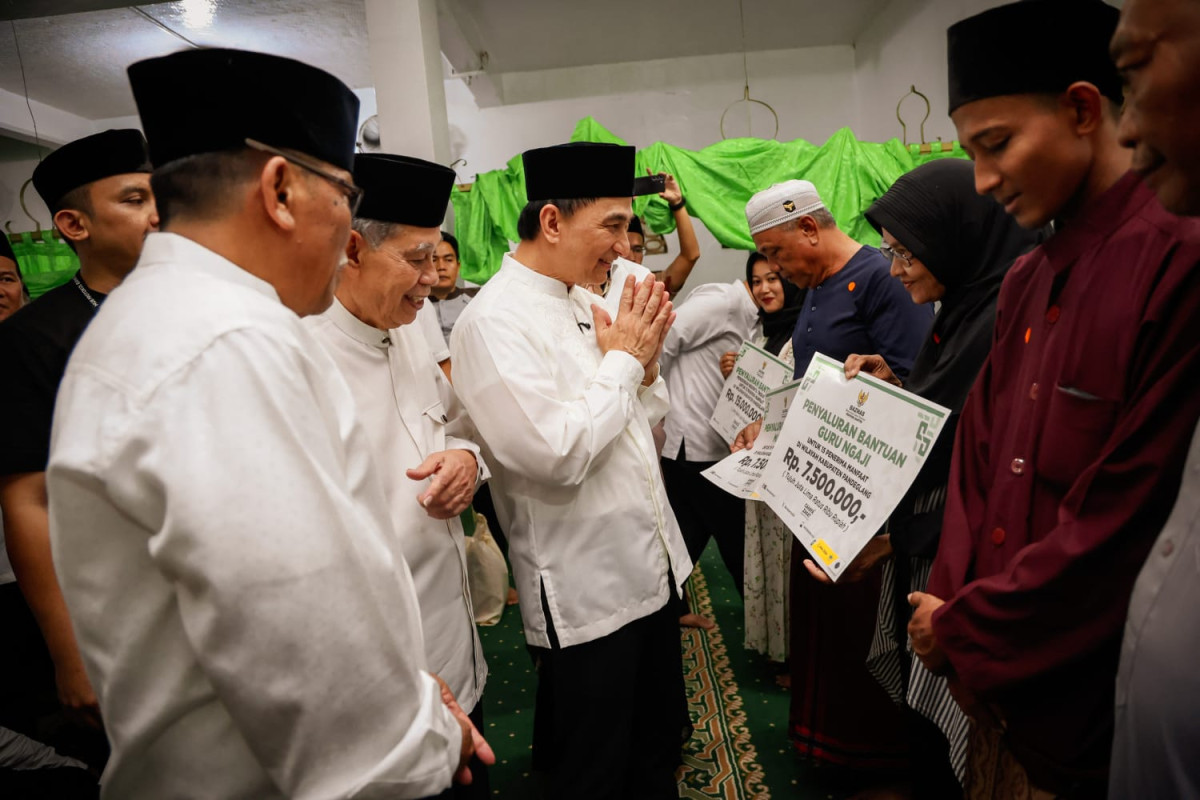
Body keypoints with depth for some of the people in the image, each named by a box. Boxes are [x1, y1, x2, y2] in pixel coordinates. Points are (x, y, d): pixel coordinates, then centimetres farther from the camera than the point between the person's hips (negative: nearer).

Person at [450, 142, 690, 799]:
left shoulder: (586, 302, 7)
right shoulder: (493, 321, -18)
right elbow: (556, 455, -28)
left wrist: (645, 364, -5)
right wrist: (621, 359, -16)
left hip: (651, 567, 8)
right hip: (585, 595, -7)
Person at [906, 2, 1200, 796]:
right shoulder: (1024, 281, 4)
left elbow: (1129, 521, -21)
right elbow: (977, 456, 6)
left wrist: (962, 629, -12)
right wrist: (952, 602, -3)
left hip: (1087, 700, -6)